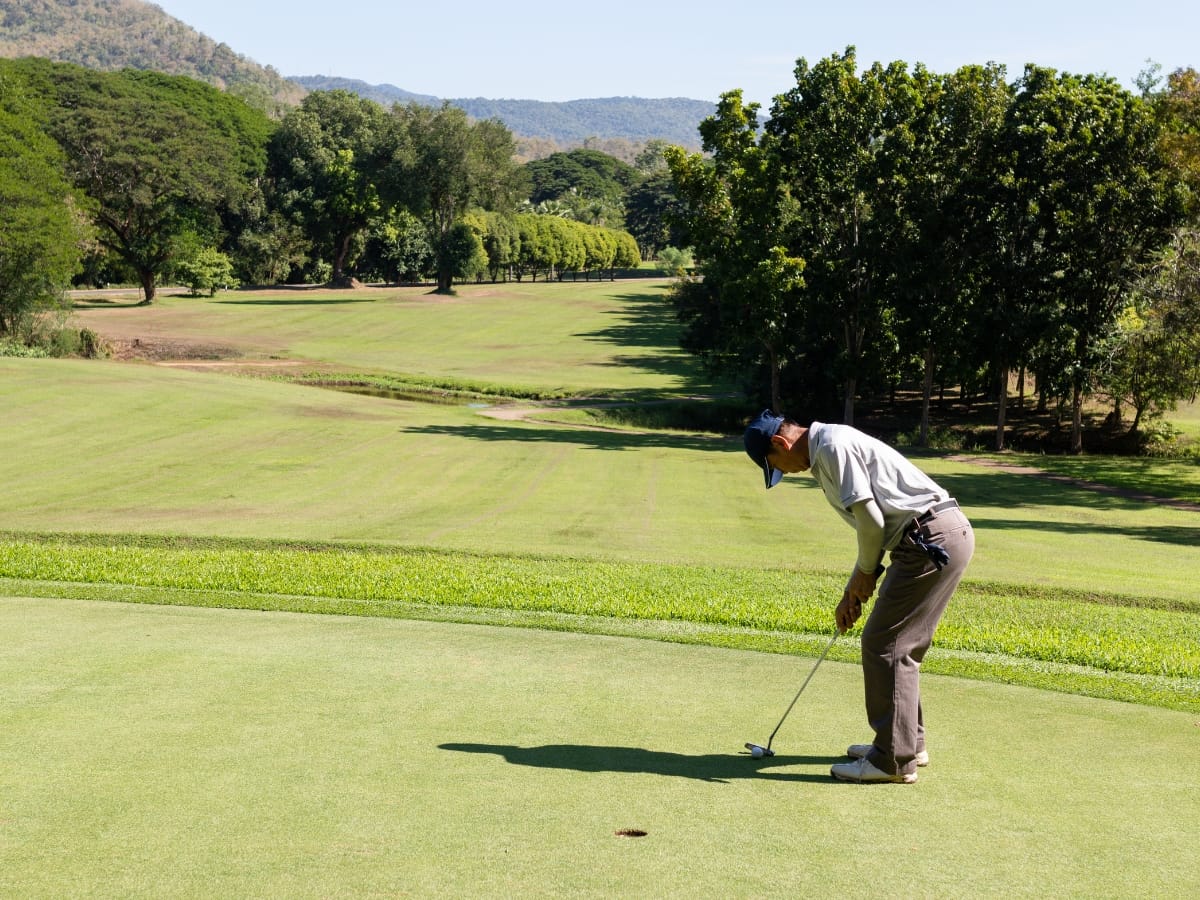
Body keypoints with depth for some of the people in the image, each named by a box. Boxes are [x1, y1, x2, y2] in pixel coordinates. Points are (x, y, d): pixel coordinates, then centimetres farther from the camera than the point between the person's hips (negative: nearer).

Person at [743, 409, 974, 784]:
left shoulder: (832, 446, -11)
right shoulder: (828, 453, 21)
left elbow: (870, 519, -16)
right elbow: (874, 524, 27)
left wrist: (866, 574, 0)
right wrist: (852, 592, 26)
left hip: (933, 538, -10)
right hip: (949, 534, 10)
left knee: (885, 644, -5)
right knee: (900, 646, 18)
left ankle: (894, 759, -1)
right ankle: (908, 743, 28)